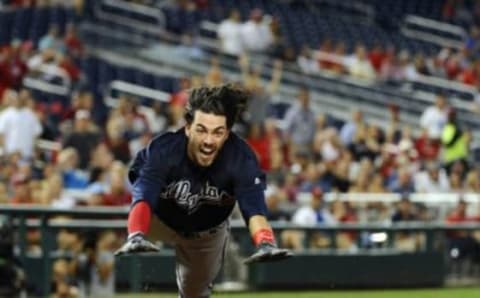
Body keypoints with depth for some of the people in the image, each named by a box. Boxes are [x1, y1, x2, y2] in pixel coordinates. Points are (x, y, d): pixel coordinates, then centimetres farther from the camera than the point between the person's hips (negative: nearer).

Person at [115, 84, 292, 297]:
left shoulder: (241, 158, -36)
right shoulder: (163, 150, -40)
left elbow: (254, 208, -48)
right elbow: (143, 198, -53)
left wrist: (265, 244, -70)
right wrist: (136, 237, -75)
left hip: (208, 232, 0)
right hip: (162, 222, 0)